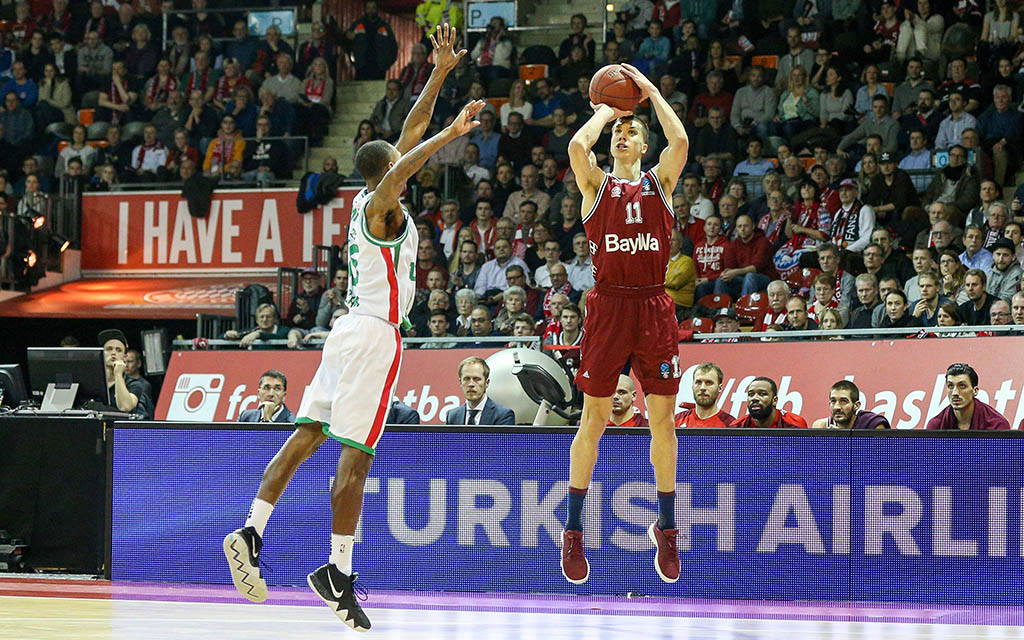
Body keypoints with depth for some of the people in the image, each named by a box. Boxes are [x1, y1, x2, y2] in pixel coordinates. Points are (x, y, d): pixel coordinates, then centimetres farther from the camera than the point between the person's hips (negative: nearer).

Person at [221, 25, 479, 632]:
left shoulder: (371, 198, 14)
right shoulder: (381, 207, -10)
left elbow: (411, 133, 20)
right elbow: (400, 170, -34)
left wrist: (443, 70, 19)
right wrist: (450, 135, -38)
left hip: (352, 328, 9)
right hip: (376, 333, -9)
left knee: (309, 433, 4)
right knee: (356, 455, -7)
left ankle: (251, 533, -6)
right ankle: (339, 574, -7)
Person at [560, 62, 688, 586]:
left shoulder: (660, 181, 12)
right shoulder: (597, 184, 9)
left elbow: (680, 141, -6)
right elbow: (578, 145, -11)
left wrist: (649, 90, 4)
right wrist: (605, 110, 5)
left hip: (653, 305, 1)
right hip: (608, 302, -1)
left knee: (662, 418, 3)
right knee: (594, 418, 0)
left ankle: (666, 526, 15)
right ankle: (574, 530, 7)